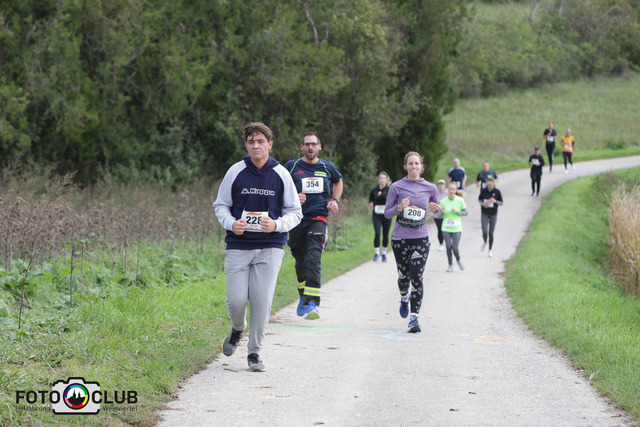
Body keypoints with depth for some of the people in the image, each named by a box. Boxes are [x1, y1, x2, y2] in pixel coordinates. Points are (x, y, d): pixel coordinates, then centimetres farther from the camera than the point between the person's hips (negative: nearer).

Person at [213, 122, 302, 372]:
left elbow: (295, 212, 7)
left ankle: (255, 352, 9)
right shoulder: (235, 172, 2)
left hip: (270, 247, 0)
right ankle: (238, 329, 31)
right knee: (236, 300, -5)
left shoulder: (281, 174, 1)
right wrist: (231, 223, -10)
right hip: (238, 246, 0)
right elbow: (220, 205, 10)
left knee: (262, 300, -7)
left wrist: (276, 225, -13)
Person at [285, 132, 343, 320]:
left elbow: (338, 181, 29)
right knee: (301, 261, 11)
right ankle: (303, 296, 35)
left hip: (318, 219, -1)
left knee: (313, 259, -17)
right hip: (297, 219, 1)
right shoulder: (292, 166, 3)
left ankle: (312, 303, -25)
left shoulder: (327, 167, 8)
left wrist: (335, 200, 13)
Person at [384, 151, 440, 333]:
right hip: (400, 238, 0)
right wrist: (400, 208, -18)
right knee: (404, 276, 8)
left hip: (421, 238, 0)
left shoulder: (430, 188, 4)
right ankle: (404, 298, 43)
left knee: (416, 277, -12)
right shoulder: (396, 187, -1)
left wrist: (434, 209, -4)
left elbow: (436, 207, 20)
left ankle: (414, 318, -11)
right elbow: (387, 213, 1)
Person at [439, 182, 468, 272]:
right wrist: (442, 212, -17)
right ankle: (450, 265, 13)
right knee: (448, 247, -2)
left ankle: (458, 260, 25)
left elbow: (466, 213, 3)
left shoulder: (460, 200, -3)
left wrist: (457, 212, -14)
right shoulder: (443, 201, -1)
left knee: (454, 248, -6)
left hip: (457, 228, -1)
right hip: (446, 228, 1)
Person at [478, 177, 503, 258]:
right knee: (484, 232, -12)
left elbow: (501, 203, 0)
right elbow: (479, 199, 10)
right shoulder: (483, 191, -5)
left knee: (491, 233, 3)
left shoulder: (497, 192, -8)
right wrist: (482, 203, -11)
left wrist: (495, 201, -21)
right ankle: (485, 243, 22)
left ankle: (490, 250, 20)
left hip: (493, 214, 0)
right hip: (484, 214, 0)